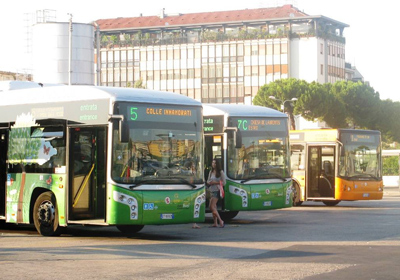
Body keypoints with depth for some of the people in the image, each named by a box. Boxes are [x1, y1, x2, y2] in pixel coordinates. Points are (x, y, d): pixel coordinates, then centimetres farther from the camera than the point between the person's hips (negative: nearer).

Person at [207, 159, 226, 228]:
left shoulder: (220, 172, -6)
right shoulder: (211, 172, 13)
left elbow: (224, 183, -8)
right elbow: (208, 181, 20)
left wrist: (215, 182, -17)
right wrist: (209, 182, -3)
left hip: (217, 191, -7)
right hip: (211, 191, 7)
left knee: (212, 207, -16)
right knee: (214, 207, 9)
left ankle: (220, 221, -11)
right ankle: (215, 223, 14)